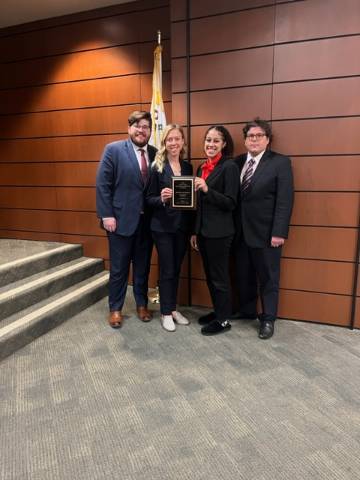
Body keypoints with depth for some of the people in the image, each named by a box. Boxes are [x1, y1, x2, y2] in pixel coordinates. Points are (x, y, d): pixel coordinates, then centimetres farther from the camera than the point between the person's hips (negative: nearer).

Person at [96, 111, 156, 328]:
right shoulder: (113, 149, -4)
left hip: (147, 221, 4)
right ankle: (115, 309, 24)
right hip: (121, 219, -3)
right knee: (119, 268, 8)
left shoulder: (155, 153, 7)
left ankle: (142, 304, 31)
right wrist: (106, 215, -13)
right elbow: (103, 184, -7)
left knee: (143, 267, 14)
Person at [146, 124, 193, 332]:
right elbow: (149, 198, -5)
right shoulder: (157, 167, -6)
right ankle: (166, 313, 18)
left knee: (176, 269, 14)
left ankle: (173, 308, 28)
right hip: (163, 226, -4)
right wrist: (162, 199, -25)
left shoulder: (188, 166, 8)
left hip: (183, 225, 4)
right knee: (167, 270, 3)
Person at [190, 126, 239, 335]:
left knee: (220, 276, 3)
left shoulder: (229, 166, -11)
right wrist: (195, 231, 15)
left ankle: (224, 320, 18)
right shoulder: (203, 167, 12)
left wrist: (207, 189, -26)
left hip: (219, 232, -8)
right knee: (210, 275, 16)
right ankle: (218, 311, 33)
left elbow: (231, 203, -16)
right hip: (203, 230, 8)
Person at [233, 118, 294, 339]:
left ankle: (268, 319, 23)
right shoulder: (238, 162, 8)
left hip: (266, 232, -4)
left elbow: (285, 201, -11)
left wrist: (279, 232, -17)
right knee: (244, 276, 16)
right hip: (240, 232, 5)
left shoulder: (280, 162, -5)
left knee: (268, 278, 8)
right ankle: (247, 311, 34)